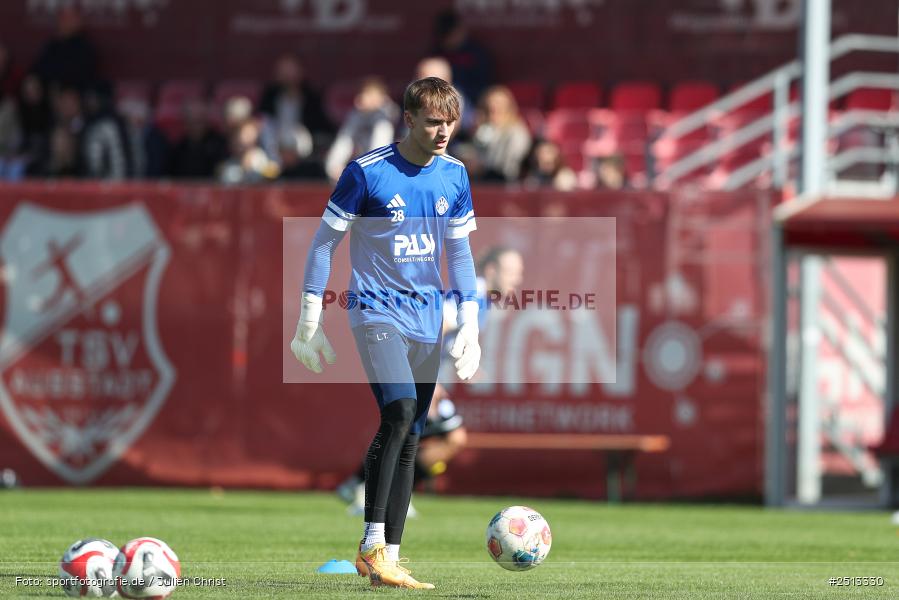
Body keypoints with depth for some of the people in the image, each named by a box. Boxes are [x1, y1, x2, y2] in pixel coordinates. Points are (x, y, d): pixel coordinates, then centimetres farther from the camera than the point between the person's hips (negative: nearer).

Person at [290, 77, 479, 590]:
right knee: (400, 410, -25)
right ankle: (372, 544, -22)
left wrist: (470, 326, 12)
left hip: (427, 321, 6)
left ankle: (388, 557, 11)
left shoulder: (454, 175, 7)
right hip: (377, 311, -6)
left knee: (408, 440, 5)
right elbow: (325, 242, -3)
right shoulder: (367, 172, -9)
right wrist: (309, 323, -3)